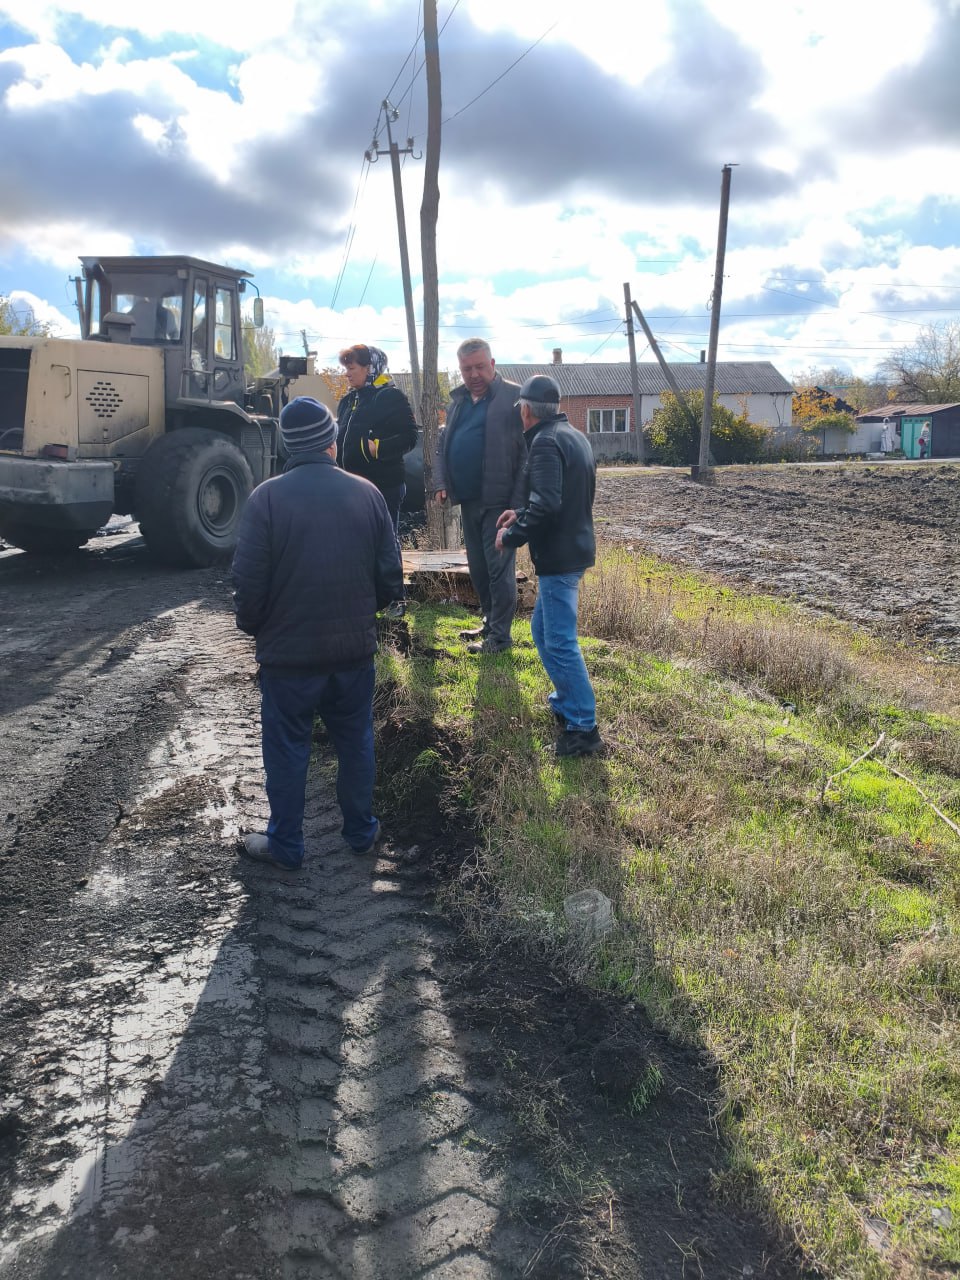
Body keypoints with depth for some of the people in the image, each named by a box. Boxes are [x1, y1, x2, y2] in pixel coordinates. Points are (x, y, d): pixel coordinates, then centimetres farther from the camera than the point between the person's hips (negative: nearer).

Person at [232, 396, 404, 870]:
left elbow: (248, 581, -13)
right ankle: (361, 831, 32)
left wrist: (253, 626, 6)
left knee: (287, 749, 11)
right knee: (355, 742, 18)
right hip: (355, 648, 3)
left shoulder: (267, 497, -13)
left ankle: (285, 844, 23)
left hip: (288, 652, -3)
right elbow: (391, 573, 1)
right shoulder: (366, 493, -3)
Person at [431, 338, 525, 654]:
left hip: (499, 500, -8)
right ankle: (490, 623, 30)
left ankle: (499, 636, 5)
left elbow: (528, 451, -13)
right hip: (468, 500, 8)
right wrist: (441, 482, 4)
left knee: (498, 568, -3)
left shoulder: (513, 397, -8)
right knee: (478, 568, 16)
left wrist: (518, 502, -18)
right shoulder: (458, 401, 15)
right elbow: (442, 444, 21)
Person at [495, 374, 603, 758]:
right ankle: (566, 701, 33)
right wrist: (522, 514, 19)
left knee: (560, 642, -5)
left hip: (559, 555, -10)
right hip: (575, 545, 10)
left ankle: (584, 729, 1)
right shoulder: (573, 435, 13)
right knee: (543, 630, 22)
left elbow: (546, 505, -27)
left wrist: (512, 535, -14)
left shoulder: (546, 442, -17)